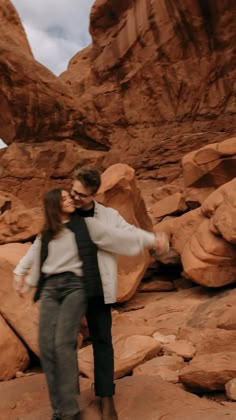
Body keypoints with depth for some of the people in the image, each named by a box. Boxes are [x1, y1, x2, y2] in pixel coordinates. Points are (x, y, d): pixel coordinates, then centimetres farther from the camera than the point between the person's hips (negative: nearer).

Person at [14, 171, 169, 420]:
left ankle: (106, 398, 19)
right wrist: (20, 269, 6)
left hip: (97, 290, -1)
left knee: (102, 341, 6)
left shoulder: (109, 216, -1)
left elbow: (131, 233, 2)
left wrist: (153, 239, -16)